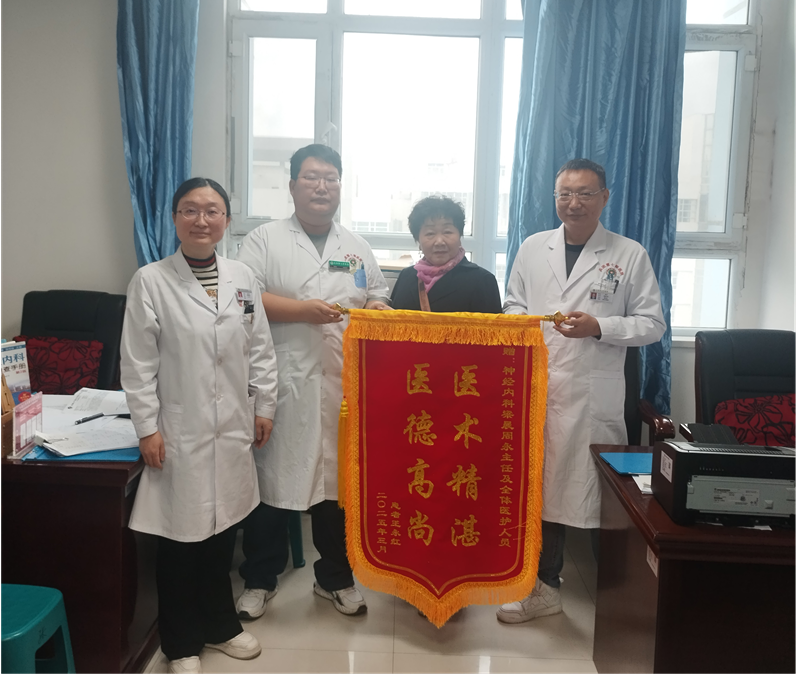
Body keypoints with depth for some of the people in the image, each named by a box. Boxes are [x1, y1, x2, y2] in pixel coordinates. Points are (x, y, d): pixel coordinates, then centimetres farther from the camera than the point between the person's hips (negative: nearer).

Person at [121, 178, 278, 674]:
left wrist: (264, 407, 7)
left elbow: (261, 349, 9)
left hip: (233, 429, 4)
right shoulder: (151, 282, -6)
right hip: (179, 433, -3)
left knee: (223, 530, 15)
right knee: (181, 537, 6)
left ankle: (220, 625, 36)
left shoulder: (242, 278, 4)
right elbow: (138, 363, -6)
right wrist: (147, 428, -8)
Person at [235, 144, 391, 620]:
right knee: (274, 480, 6)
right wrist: (302, 310, -16)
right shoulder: (265, 240, 3)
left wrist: (377, 308, -5)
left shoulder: (357, 248, 16)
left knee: (339, 480, 12)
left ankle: (336, 577, 31)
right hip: (283, 386, -3)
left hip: (344, 387, 4)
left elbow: (380, 297, 18)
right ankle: (261, 579, 26)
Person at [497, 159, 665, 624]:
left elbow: (653, 323, 1)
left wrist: (599, 327, -14)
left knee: (594, 489, 1)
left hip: (594, 396, -3)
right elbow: (512, 305, 18)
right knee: (541, 485, 9)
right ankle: (544, 585, 25)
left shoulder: (630, 255, 3)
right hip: (535, 388, 3)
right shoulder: (534, 248, 12)